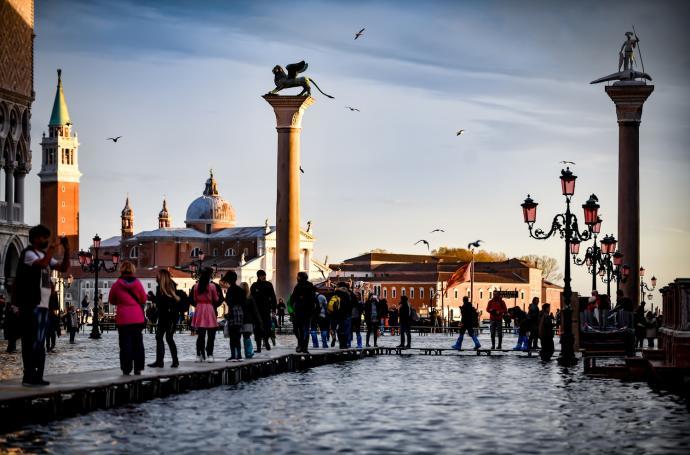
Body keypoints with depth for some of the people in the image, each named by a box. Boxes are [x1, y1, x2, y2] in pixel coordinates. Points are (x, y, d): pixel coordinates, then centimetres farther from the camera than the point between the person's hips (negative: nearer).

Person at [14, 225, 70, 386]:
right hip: (32, 305, -9)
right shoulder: (29, 253, -7)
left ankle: (36, 376, 13)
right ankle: (30, 376, -10)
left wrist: (66, 250, 3)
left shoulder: (45, 255, 19)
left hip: (43, 305, 9)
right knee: (33, 341, -10)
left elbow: (63, 268, 16)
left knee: (39, 342, 10)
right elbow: (42, 264, -27)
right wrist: (52, 249, -15)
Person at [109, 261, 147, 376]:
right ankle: (138, 368, 11)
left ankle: (126, 369, 0)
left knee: (125, 344, 2)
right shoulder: (138, 283, -3)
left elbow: (112, 301, 8)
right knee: (138, 343, 10)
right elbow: (144, 299, 6)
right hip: (138, 318, 2)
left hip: (123, 319, -2)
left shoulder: (116, 285, -5)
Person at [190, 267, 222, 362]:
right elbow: (216, 300, 0)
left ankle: (199, 355, 8)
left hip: (199, 309, 4)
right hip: (210, 309, -4)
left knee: (200, 335, 8)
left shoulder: (196, 286, 2)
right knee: (211, 335, 2)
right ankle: (209, 355, -3)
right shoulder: (212, 286, -8)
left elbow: (194, 299, 7)